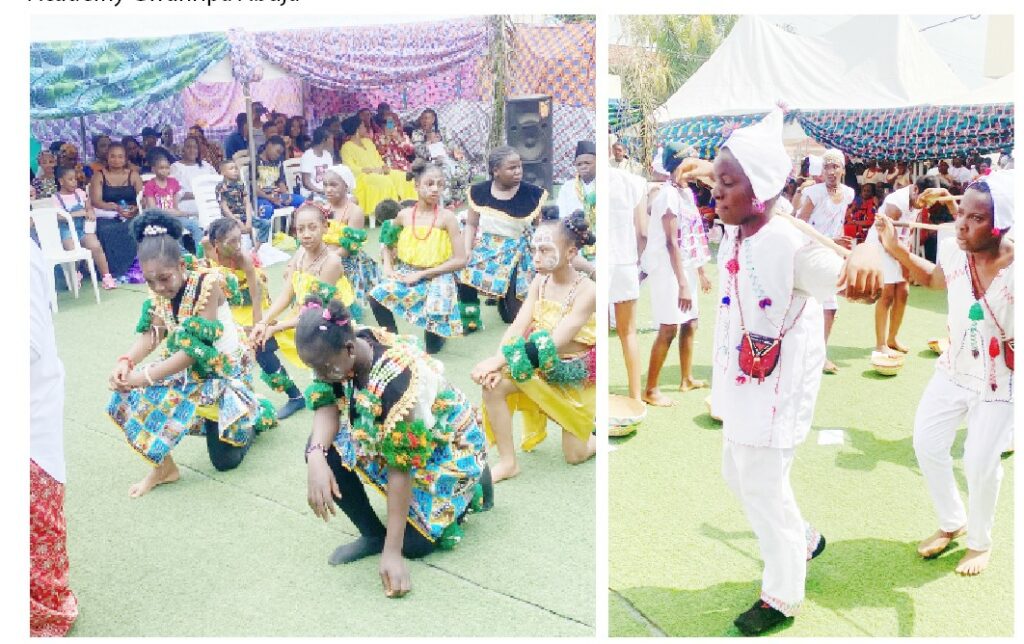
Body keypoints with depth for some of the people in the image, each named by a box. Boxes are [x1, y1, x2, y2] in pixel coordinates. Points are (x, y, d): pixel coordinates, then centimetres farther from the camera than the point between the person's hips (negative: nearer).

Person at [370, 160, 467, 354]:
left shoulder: (447, 217, -9)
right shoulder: (404, 215, 1)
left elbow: (460, 260, -12)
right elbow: (387, 243, 18)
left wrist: (422, 274, -15)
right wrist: (387, 266, -3)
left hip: (436, 277, -3)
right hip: (405, 273, 3)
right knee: (376, 296, -24)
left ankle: (437, 333, 25)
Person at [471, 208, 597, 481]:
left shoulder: (587, 290, -25)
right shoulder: (540, 281, -6)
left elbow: (554, 343, -31)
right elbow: (517, 328, -13)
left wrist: (499, 360, -37)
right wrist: (496, 364, -32)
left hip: (576, 373, -4)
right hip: (541, 365, 4)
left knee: (575, 455, 3)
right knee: (493, 383, -24)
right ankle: (507, 462, -9)